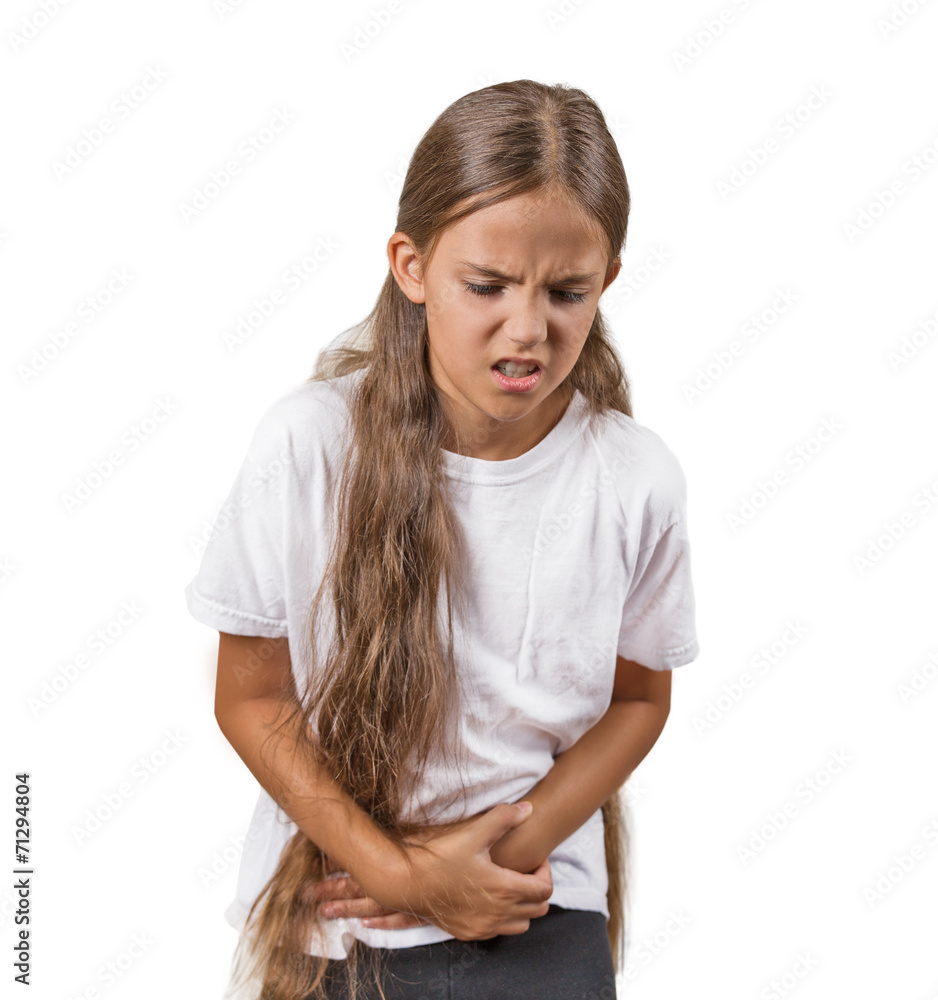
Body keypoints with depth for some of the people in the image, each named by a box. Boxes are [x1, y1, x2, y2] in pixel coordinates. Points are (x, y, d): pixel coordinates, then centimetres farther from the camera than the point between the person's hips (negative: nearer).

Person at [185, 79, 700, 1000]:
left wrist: (512, 847, -12)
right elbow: (251, 698, -8)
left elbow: (637, 700, 1)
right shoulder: (306, 445, -17)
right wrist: (401, 872, -14)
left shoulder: (638, 478, -13)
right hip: (332, 901, 0)